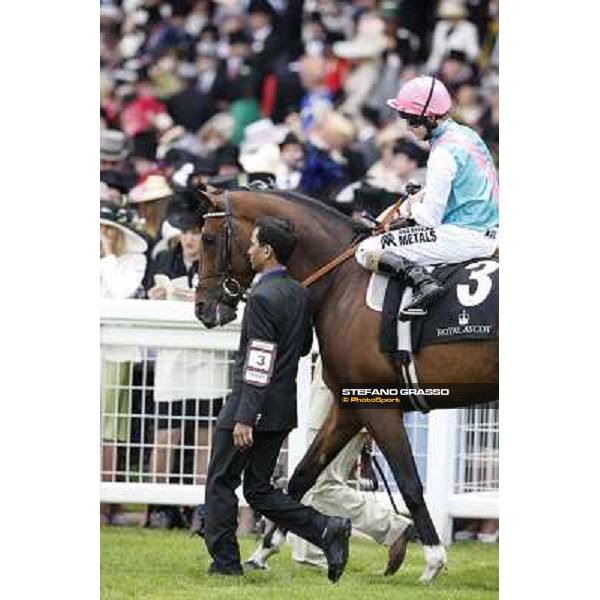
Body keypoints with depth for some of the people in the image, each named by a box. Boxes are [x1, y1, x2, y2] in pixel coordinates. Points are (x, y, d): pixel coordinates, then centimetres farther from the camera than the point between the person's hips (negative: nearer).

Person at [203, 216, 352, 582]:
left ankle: (225, 563, 9)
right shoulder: (300, 294, 7)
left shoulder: (263, 298, -19)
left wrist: (244, 418, -22)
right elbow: (305, 347, 20)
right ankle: (326, 531, -1)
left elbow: (259, 366, -22)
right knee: (259, 490, 13)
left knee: (221, 483, 6)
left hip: (253, 406, -8)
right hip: (284, 409, 8)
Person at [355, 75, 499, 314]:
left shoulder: (443, 154, -18)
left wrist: (413, 207, 4)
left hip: (461, 237, -10)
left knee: (367, 252, -12)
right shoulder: (467, 134, 10)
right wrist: (418, 198, 12)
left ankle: (422, 281, -29)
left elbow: (430, 218, -17)